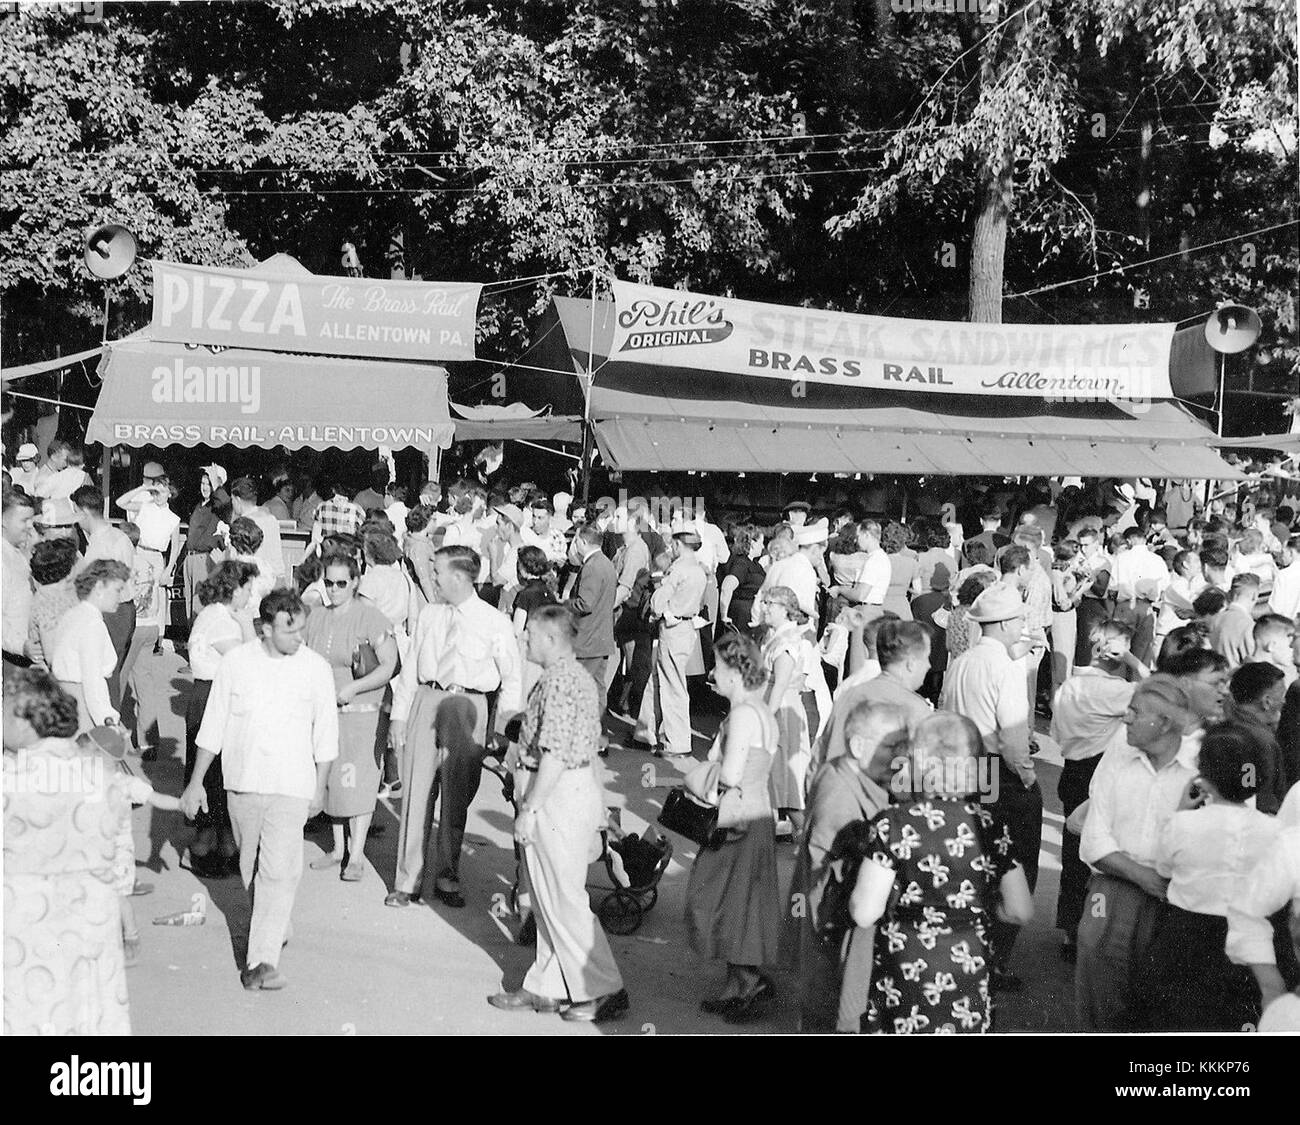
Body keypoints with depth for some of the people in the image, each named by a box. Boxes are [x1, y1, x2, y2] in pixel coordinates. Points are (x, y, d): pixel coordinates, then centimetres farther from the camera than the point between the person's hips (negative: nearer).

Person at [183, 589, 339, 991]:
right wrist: (196, 781, 4)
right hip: (241, 782, 2)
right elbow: (213, 726, 4)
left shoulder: (316, 668, -4)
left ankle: (264, 960, -11)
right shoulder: (236, 662, -4)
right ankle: (276, 929, 37)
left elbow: (325, 735, 5)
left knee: (279, 871, -11)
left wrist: (320, 788, 9)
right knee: (250, 868, 14)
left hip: (292, 786, -2)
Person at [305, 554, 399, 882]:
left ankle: (356, 856, 3)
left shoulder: (371, 617, -9)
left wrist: (353, 687, -22)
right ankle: (338, 849, 24)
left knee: (357, 782, -5)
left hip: (360, 711, -6)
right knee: (331, 780, 12)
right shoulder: (316, 618, 9)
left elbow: (389, 666, -13)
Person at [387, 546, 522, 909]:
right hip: (426, 701, 3)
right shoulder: (429, 615, 8)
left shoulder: (495, 623, -2)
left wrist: (503, 728, -6)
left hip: (469, 708, -3)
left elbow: (512, 679, 1)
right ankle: (408, 881, 13)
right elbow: (411, 666, 12)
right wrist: (399, 715, 6)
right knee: (416, 791, 3)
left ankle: (446, 879, 21)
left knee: (456, 797, 6)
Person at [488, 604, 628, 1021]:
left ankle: (603, 991, 6)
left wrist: (529, 809, -19)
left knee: (563, 898, -2)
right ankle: (548, 986, 22)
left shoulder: (558, 682, -19)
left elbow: (554, 755, -23)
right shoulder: (581, 675, 13)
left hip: (558, 795, -10)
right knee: (549, 897, 15)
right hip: (580, 787, 10)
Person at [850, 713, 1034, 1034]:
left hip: (904, 974, -2)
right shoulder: (991, 828, -2)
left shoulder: (893, 824, -11)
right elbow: (1021, 911, 1)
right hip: (968, 969, 3)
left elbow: (864, 914, -12)